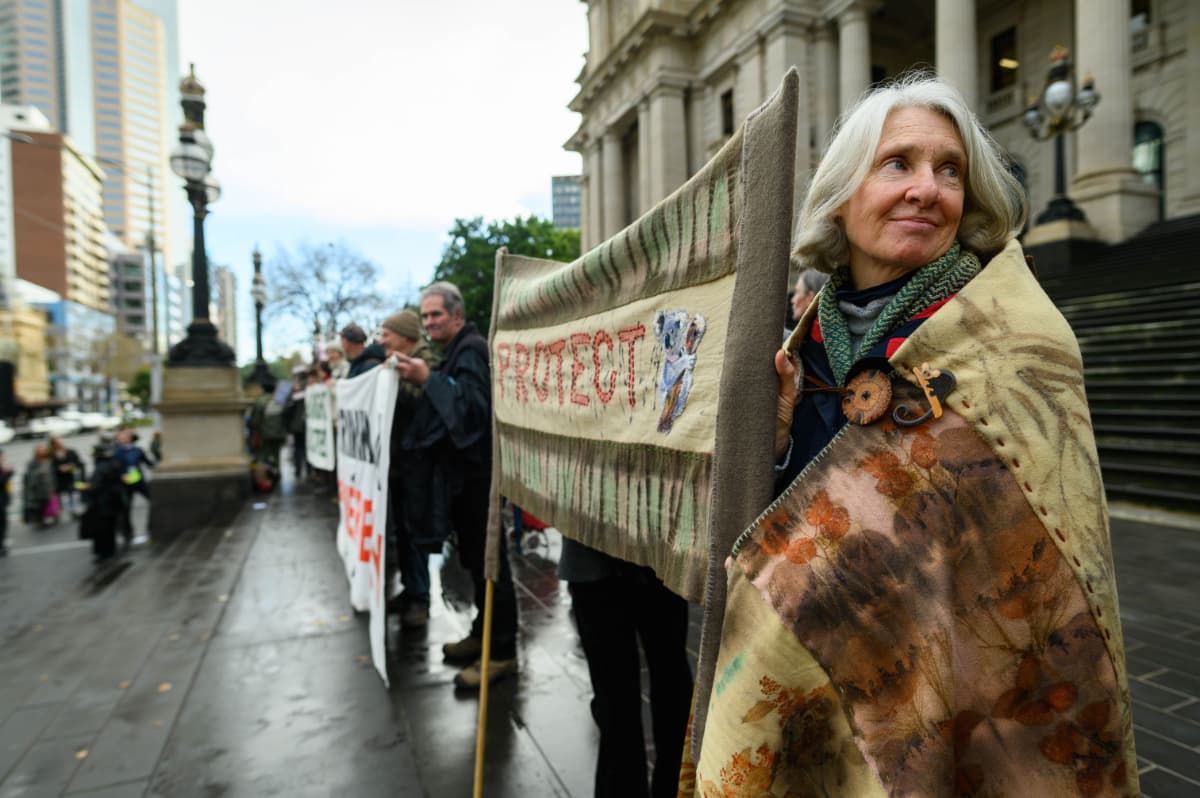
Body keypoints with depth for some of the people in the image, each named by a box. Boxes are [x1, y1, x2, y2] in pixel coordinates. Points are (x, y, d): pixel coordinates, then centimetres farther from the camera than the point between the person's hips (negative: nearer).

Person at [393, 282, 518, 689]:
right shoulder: (455, 351, 18)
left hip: (478, 469, -10)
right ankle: (483, 634, 29)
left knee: (490, 559, -6)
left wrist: (428, 379, -24)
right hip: (464, 468, 10)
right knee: (475, 558, 17)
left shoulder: (471, 350, -13)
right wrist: (424, 380, 7)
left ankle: (502, 651, 2)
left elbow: (472, 406, -26)